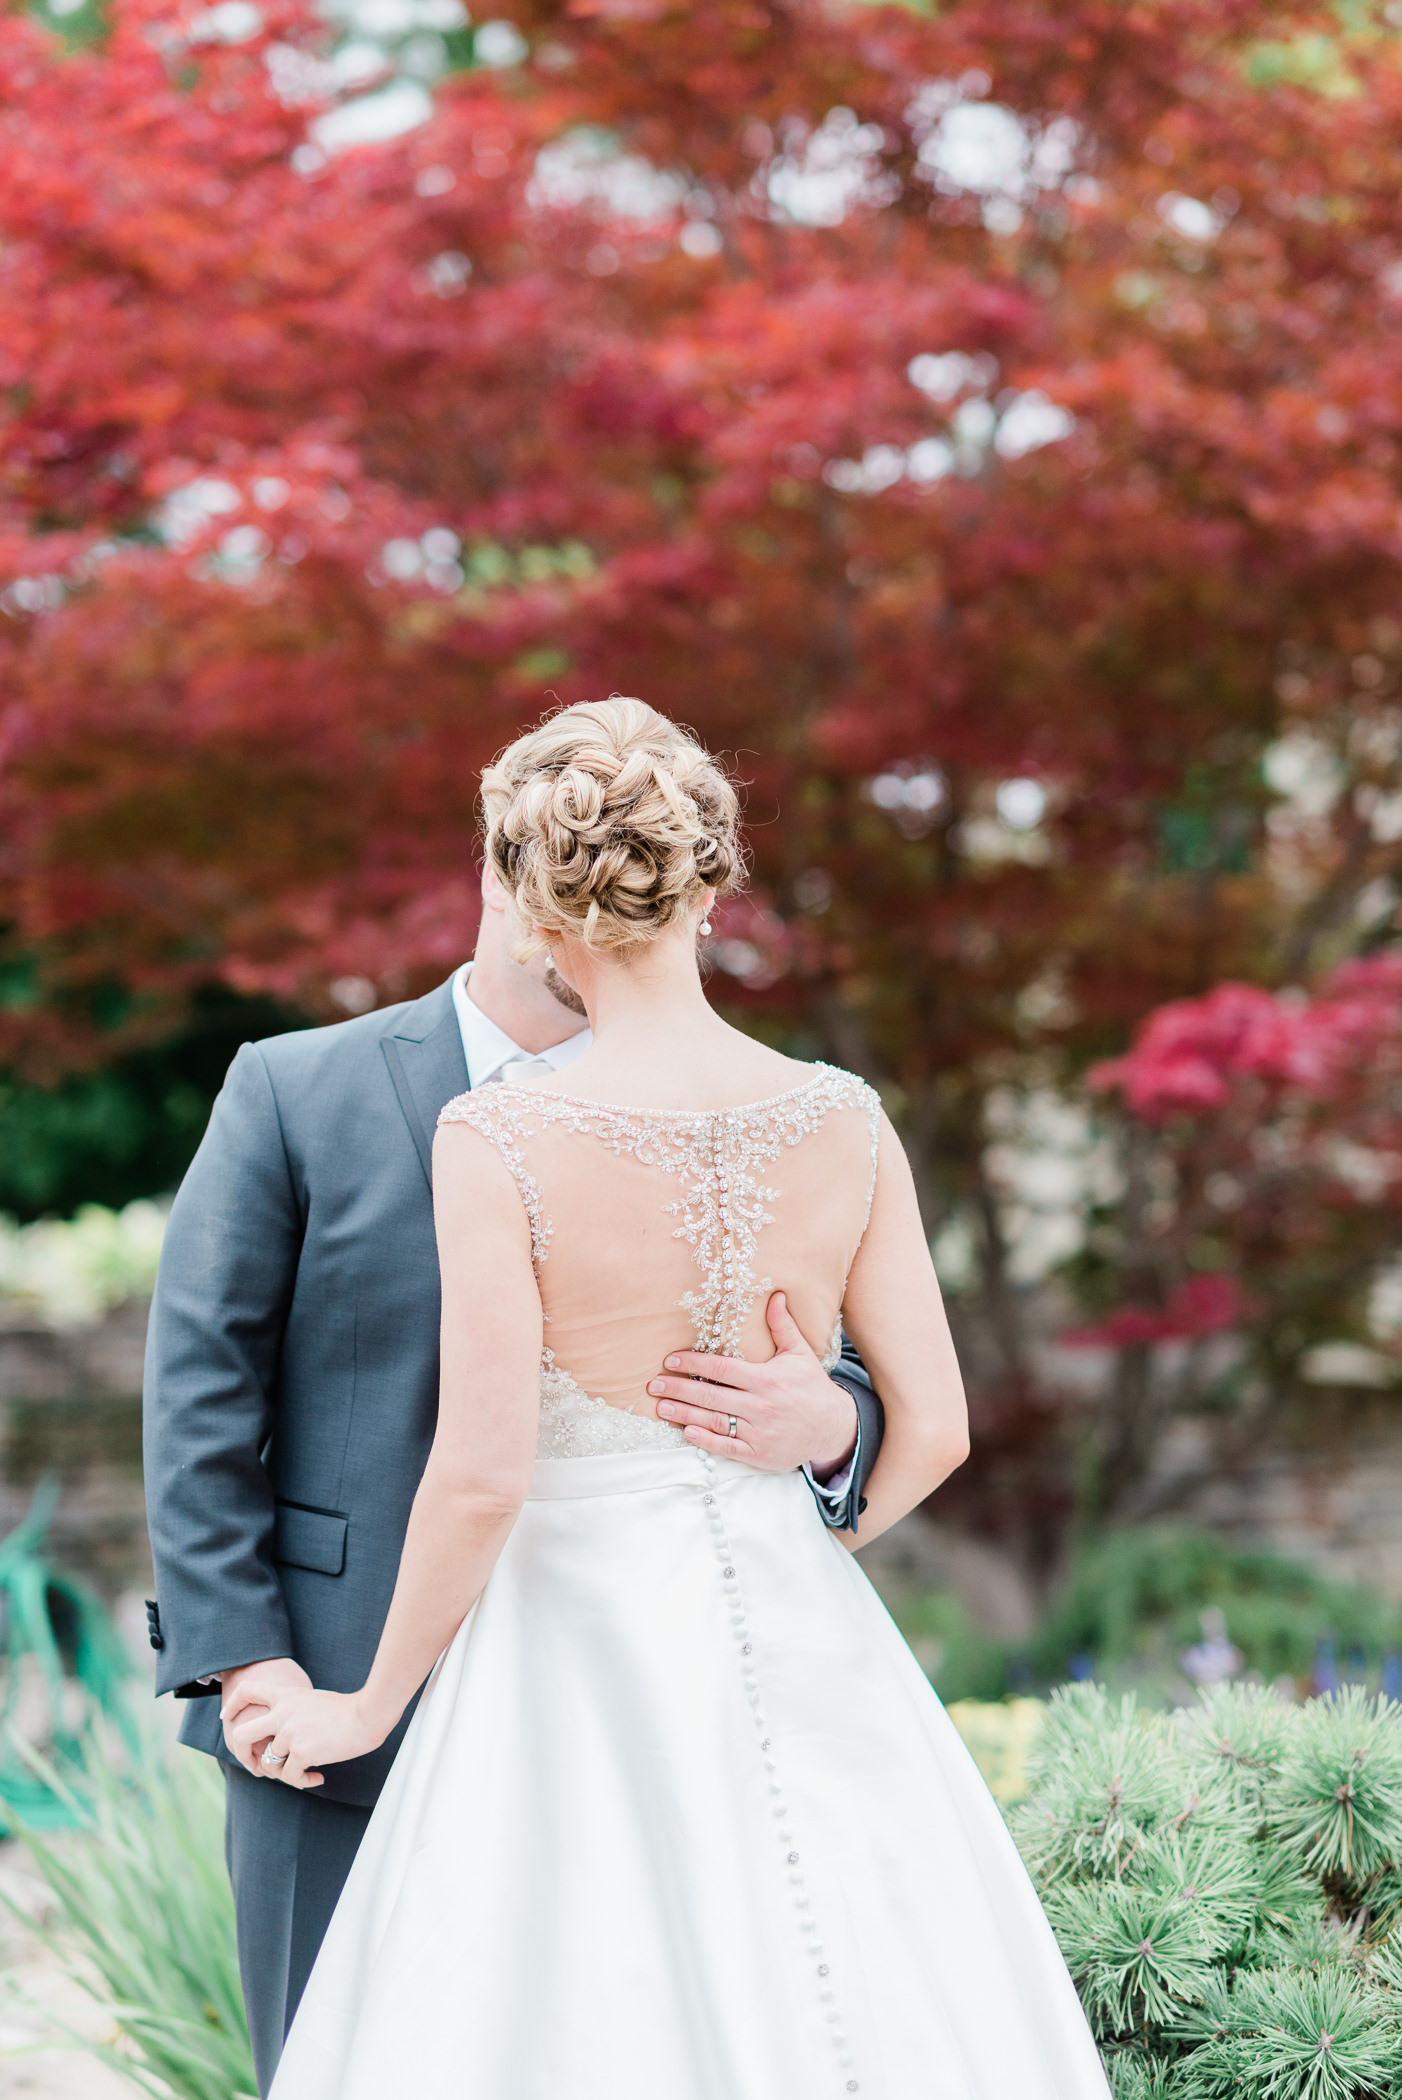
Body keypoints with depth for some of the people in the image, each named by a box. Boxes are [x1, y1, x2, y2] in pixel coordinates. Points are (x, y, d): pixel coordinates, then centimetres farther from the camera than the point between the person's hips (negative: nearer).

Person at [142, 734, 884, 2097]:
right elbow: (201, 1381, -1)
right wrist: (240, 1657, -10)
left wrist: (824, 1424, -23)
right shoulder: (298, 1094, 1)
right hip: (339, 1703, -2)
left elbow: (866, 1400, 2)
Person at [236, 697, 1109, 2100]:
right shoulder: (843, 1121, -1)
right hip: (804, 1641, 4)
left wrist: (374, 1701, 0)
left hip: (584, 1640, -4)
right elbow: (932, 1430, 3)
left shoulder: (499, 1140, -13)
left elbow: (482, 1473, -15)